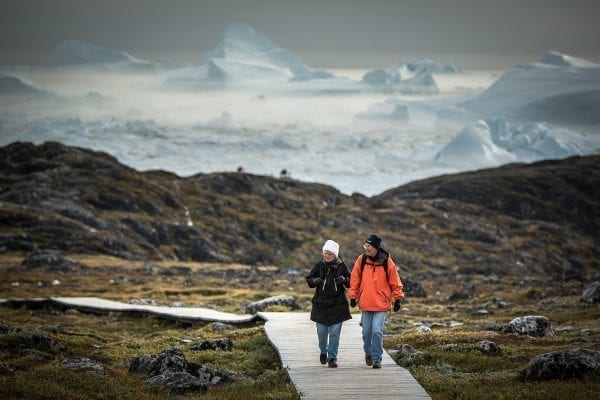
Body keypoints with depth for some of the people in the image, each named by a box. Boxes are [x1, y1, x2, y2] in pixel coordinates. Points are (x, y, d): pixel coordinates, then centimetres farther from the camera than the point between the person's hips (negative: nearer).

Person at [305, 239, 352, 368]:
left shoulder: (341, 266, -2)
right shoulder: (319, 265, 0)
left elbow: (351, 281, 3)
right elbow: (308, 279, 6)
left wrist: (344, 280, -19)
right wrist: (314, 281, -16)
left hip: (337, 305, -1)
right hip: (321, 304, 1)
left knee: (334, 333, -3)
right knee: (322, 332, 9)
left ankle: (332, 358, 3)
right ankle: (323, 352, 34)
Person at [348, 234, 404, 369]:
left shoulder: (386, 261, -5)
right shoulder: (361, 260, -1)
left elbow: (395, 281, 2)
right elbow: (355, 280, 6)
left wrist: (398, 298, 2)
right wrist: (353, 297, 5)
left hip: (381, 304, -2)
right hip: (365, 303, 2)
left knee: (377, 331, -10)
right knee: (367, 331, 10)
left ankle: (377, 358, -3)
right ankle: (368, 353, 34)